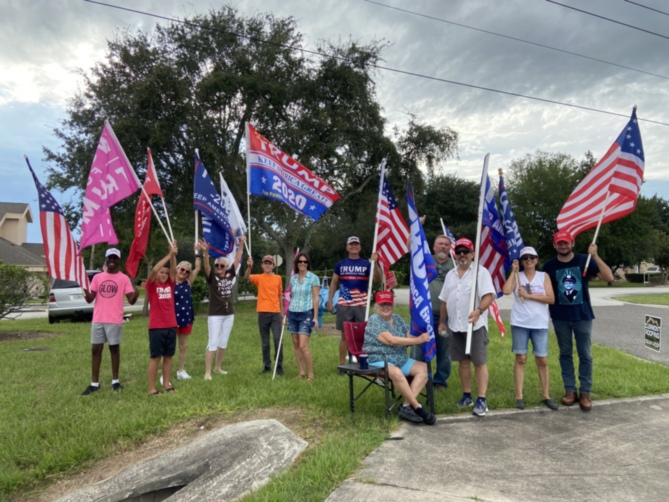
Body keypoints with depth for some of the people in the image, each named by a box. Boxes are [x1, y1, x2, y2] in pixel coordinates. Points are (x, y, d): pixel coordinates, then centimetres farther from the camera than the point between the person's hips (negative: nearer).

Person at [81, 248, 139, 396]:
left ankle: (115, 381, 16)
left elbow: (131, 300, -8)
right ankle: (94, 383, 16)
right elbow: (90, 299, 4)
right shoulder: (97, 277, 8)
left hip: (115, 320, -3)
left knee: (114, 348, 5)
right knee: (96, 350, 7)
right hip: (98, 319, 3)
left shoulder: (124, 278, -2)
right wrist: (85, 291, -17)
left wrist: (136, 294, -30)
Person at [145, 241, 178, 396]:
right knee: (155, 357, 0)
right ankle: (151, 388, 8)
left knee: (168, 356, 11)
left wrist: (173, 255, -17)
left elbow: (174, 269, -5)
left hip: (171, 326, 5)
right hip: (156, 327, -5)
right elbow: (154, 270, -19)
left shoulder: (170, 284, 8)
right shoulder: (151, 285, -3)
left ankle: (167, 384, 21)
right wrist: (169, 254, -22)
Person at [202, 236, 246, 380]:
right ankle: (207, 372, 0)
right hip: (215, 315, -4)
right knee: (213, 343, -5)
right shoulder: (212, 277, -6)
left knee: (223, 343, 12)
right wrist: (205, 252, -41)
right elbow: (206, 266, -24)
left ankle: (218, 367, 27)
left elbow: (237, 259, 5)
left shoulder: (230, 275, 4)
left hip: (229, 314, 4)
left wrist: (242, 243, 4)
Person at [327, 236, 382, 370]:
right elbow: (334, 283, 11)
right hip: (344, 305, 0)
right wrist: (329, 301, 4)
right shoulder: (340, 264, 8)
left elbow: (378, 278, -8)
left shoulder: (366, 264, 4)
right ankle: (342, 364, 15)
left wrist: (375, 263, -22)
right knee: (345, 335, 6)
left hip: (362, 305, 0)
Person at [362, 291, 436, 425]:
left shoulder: (397, 319, 12)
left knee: (423, 367, -11)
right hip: (379, 361, -8)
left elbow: (409, 337, 5)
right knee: (396, 373, -35)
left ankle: (407, 406, -19)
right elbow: (392, 340, -21)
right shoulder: (374, 320, -12)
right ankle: (418, 408, -20)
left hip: (401, 360, 8)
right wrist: (417, 340, -20)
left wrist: (421, 338, -18)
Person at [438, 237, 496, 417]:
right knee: (463, 361, 13)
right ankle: (467, 395, 24)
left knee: (479, 362, 0)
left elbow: (489, 296, -15)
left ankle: (481, 400, 5)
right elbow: (444, 301, 17)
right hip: (455, 326, 6)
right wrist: (442, 322, 17)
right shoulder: (450, 275, 14)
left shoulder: (481, 271, -4)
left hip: (475, 325, -5)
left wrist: (479, 310, -31)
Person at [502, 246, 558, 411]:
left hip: (540, 324, 1)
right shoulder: (517, 276, 5)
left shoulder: (544, 276, 5)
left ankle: (546, 395, 20)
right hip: (520, 323, 0)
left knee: (542, 360, 5)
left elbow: (551, 299, -6)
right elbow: (506, 290, -15)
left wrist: (528, 295, -13)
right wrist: (514, 271, -9)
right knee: (521, 358, 3)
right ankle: (519, 396, 10)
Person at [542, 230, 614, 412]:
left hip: (583, 315, -1)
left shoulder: (584, 260, -4)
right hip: (560, 317, 1)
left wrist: (595, 256, -23)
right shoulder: (549, 265, -1)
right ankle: (570, 390, 19)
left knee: (585, 354, 3)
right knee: (565, 354, 9)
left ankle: (585, 393, 14)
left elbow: (609, 278, -13)